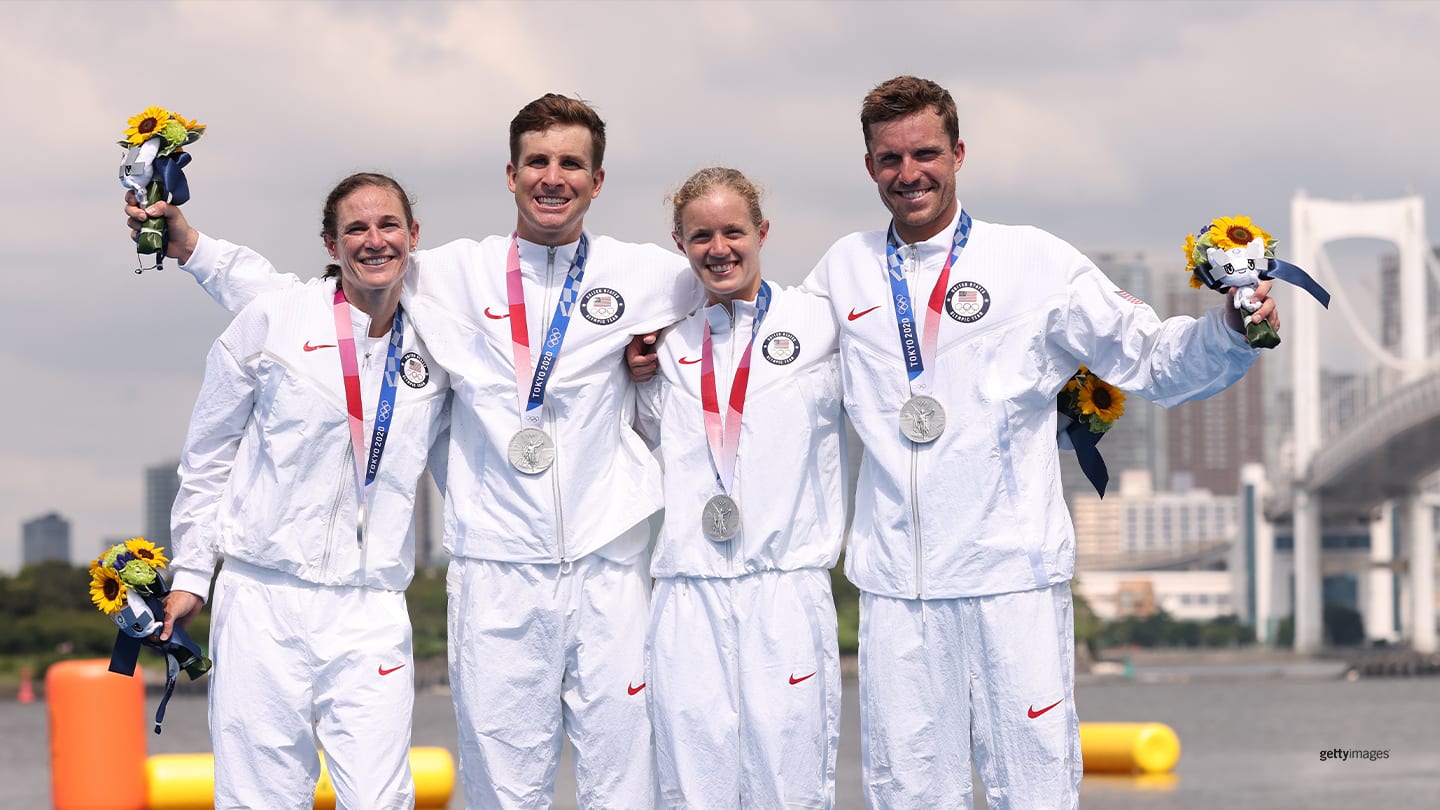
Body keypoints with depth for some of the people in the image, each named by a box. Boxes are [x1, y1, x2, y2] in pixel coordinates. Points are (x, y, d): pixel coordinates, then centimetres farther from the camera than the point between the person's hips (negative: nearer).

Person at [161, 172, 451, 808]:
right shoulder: (274, 320, 1)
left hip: (372, 608, 2)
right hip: (265, 601, -2)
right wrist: (190, 574, 7)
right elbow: (208, 453, 8)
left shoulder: (430, 348, 8)